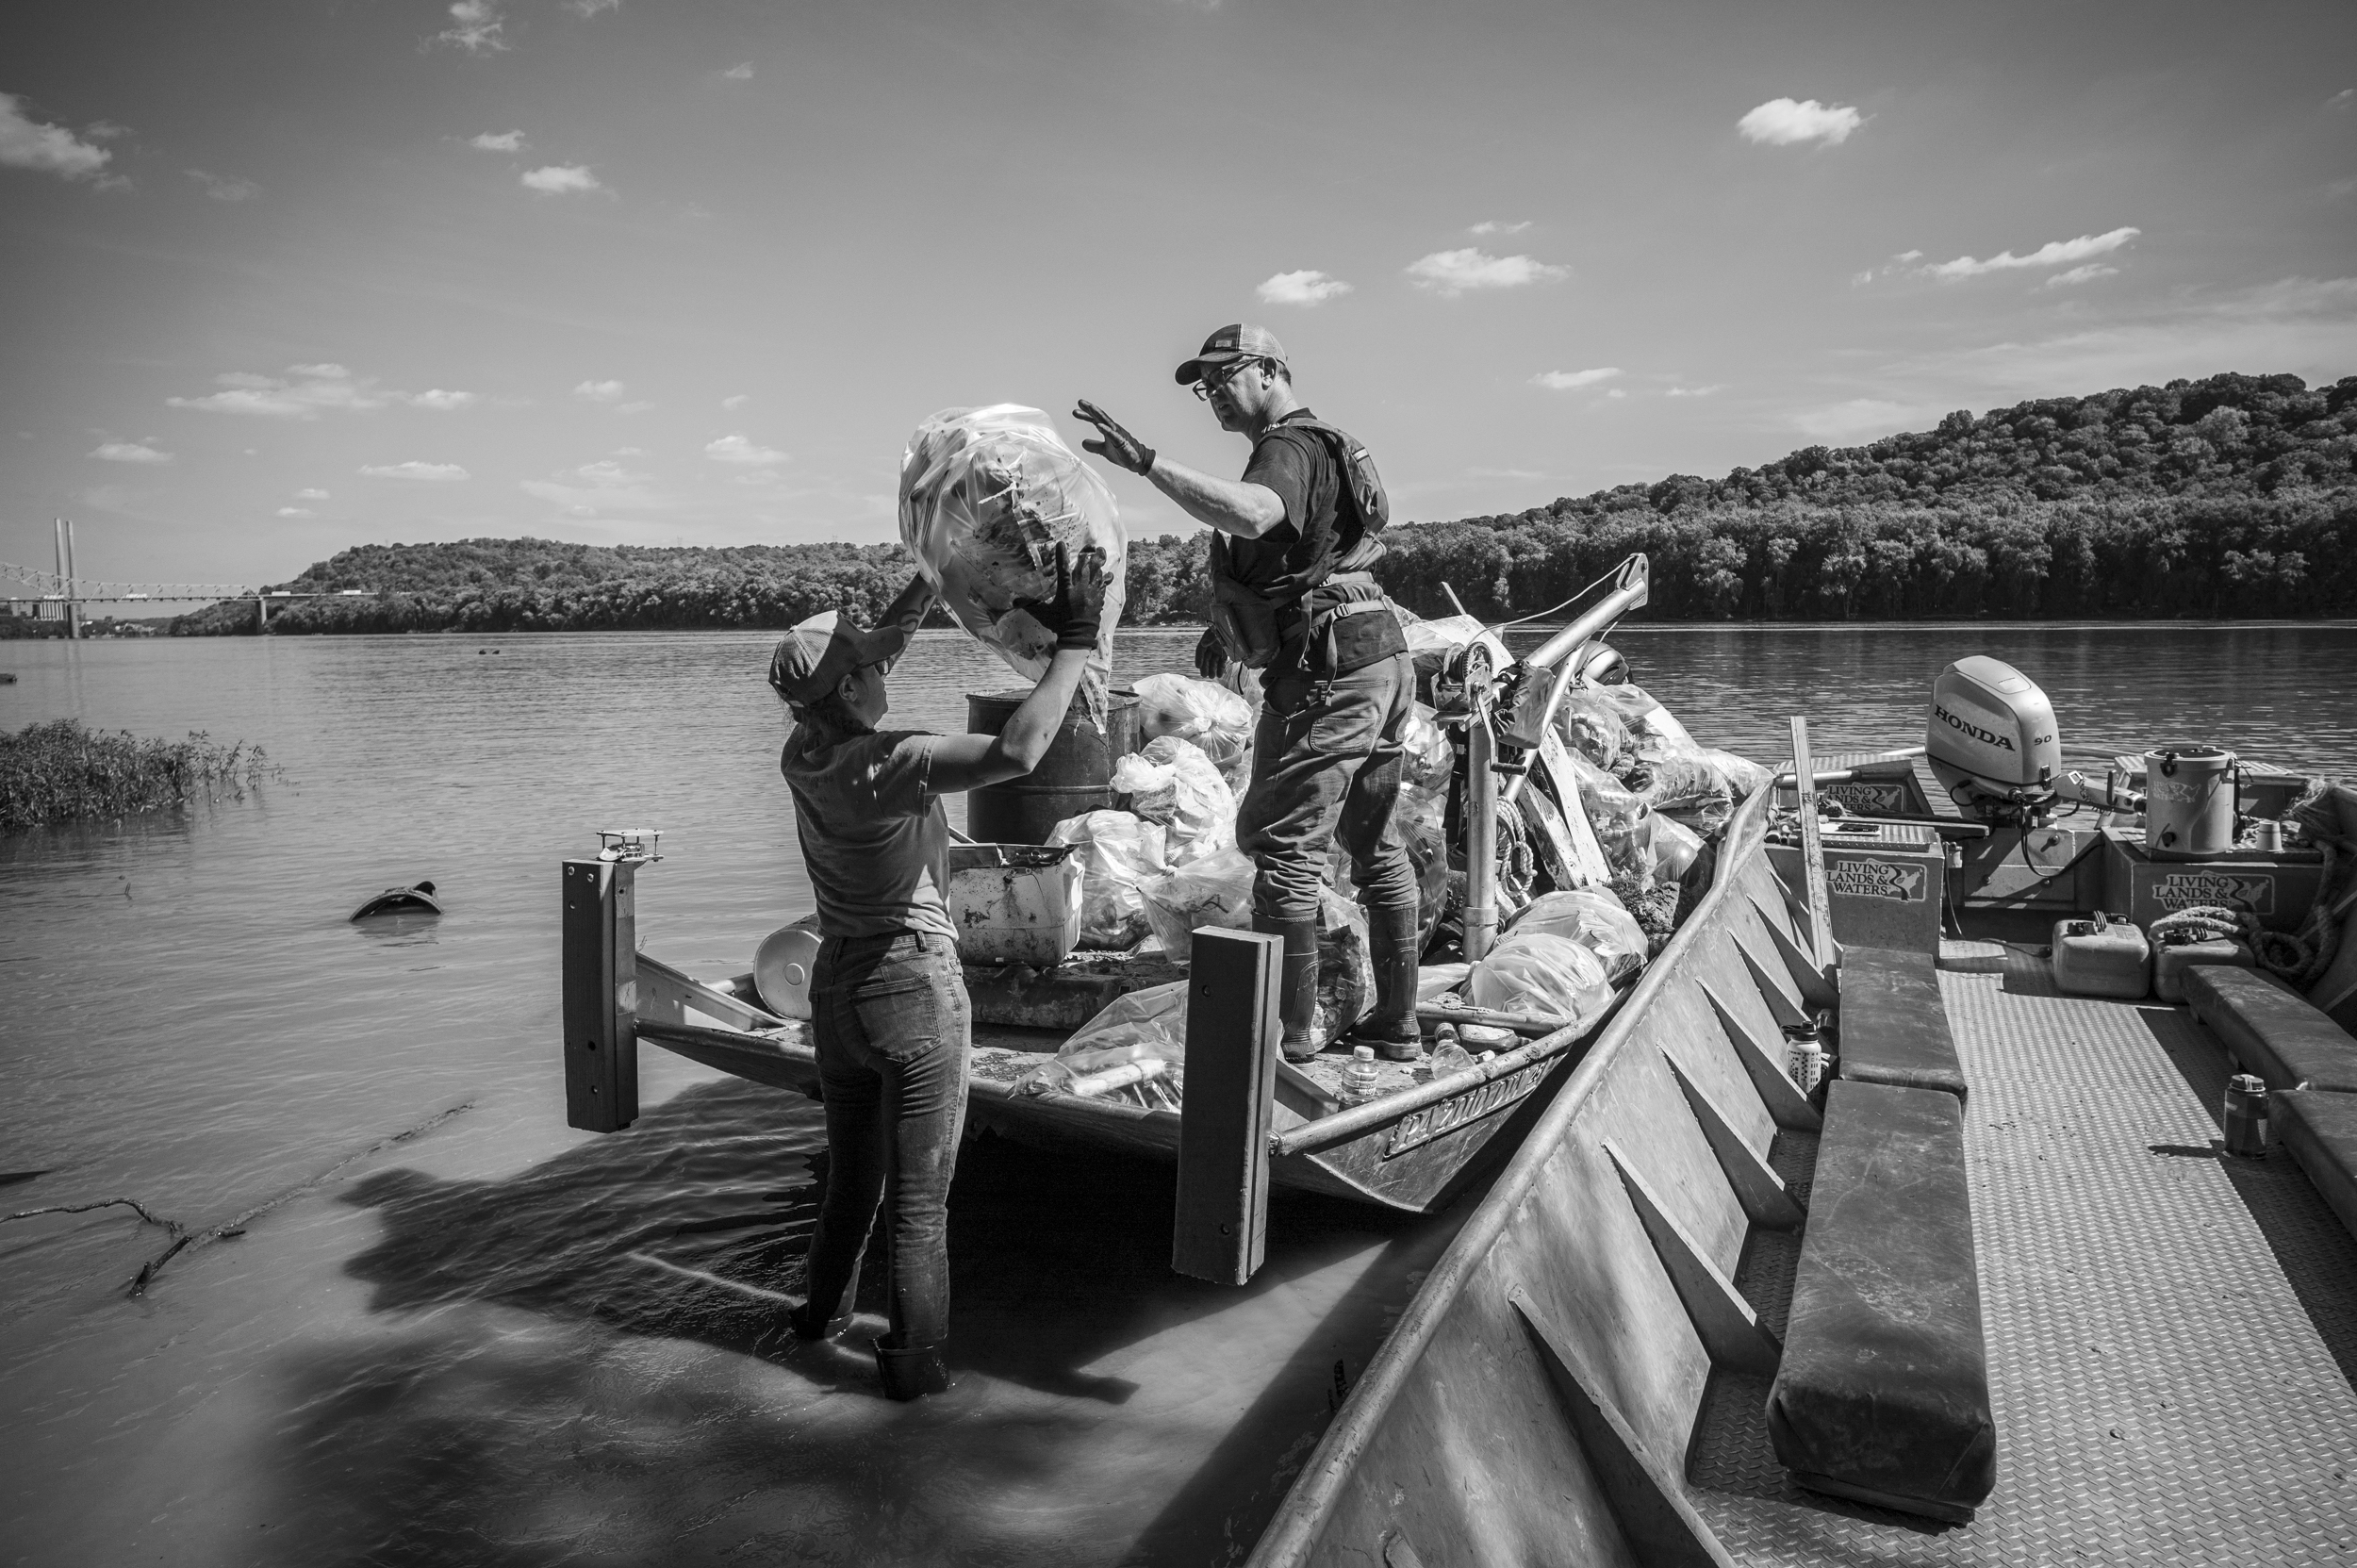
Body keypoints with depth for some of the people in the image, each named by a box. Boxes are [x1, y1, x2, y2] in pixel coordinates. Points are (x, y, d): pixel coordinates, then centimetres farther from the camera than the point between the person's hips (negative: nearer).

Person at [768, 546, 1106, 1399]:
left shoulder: (803, 753, -1)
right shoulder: (889, 764, -24)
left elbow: (870, 655, 15)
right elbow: (1014, 752, -37)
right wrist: (1075, 642, -28)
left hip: (837, 985, 7)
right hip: (916, 985, -7)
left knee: (851, 1173, 25)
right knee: (919, 1192, 7)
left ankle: (824, 1310, 42)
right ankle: (914, 1355, 17)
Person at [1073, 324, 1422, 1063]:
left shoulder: (1290, 448, -11)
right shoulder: (1318, 446, 23)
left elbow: (1249, 514, -36)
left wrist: (1146, 462, -38)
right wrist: (1227, 624, 16)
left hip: (1328, 675, -11)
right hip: (1382, 663, 11)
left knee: (1282, 847, -3)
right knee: (1374, 841, 16)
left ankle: (1289, 1030, 4)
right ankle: (1396, 1023, 24)